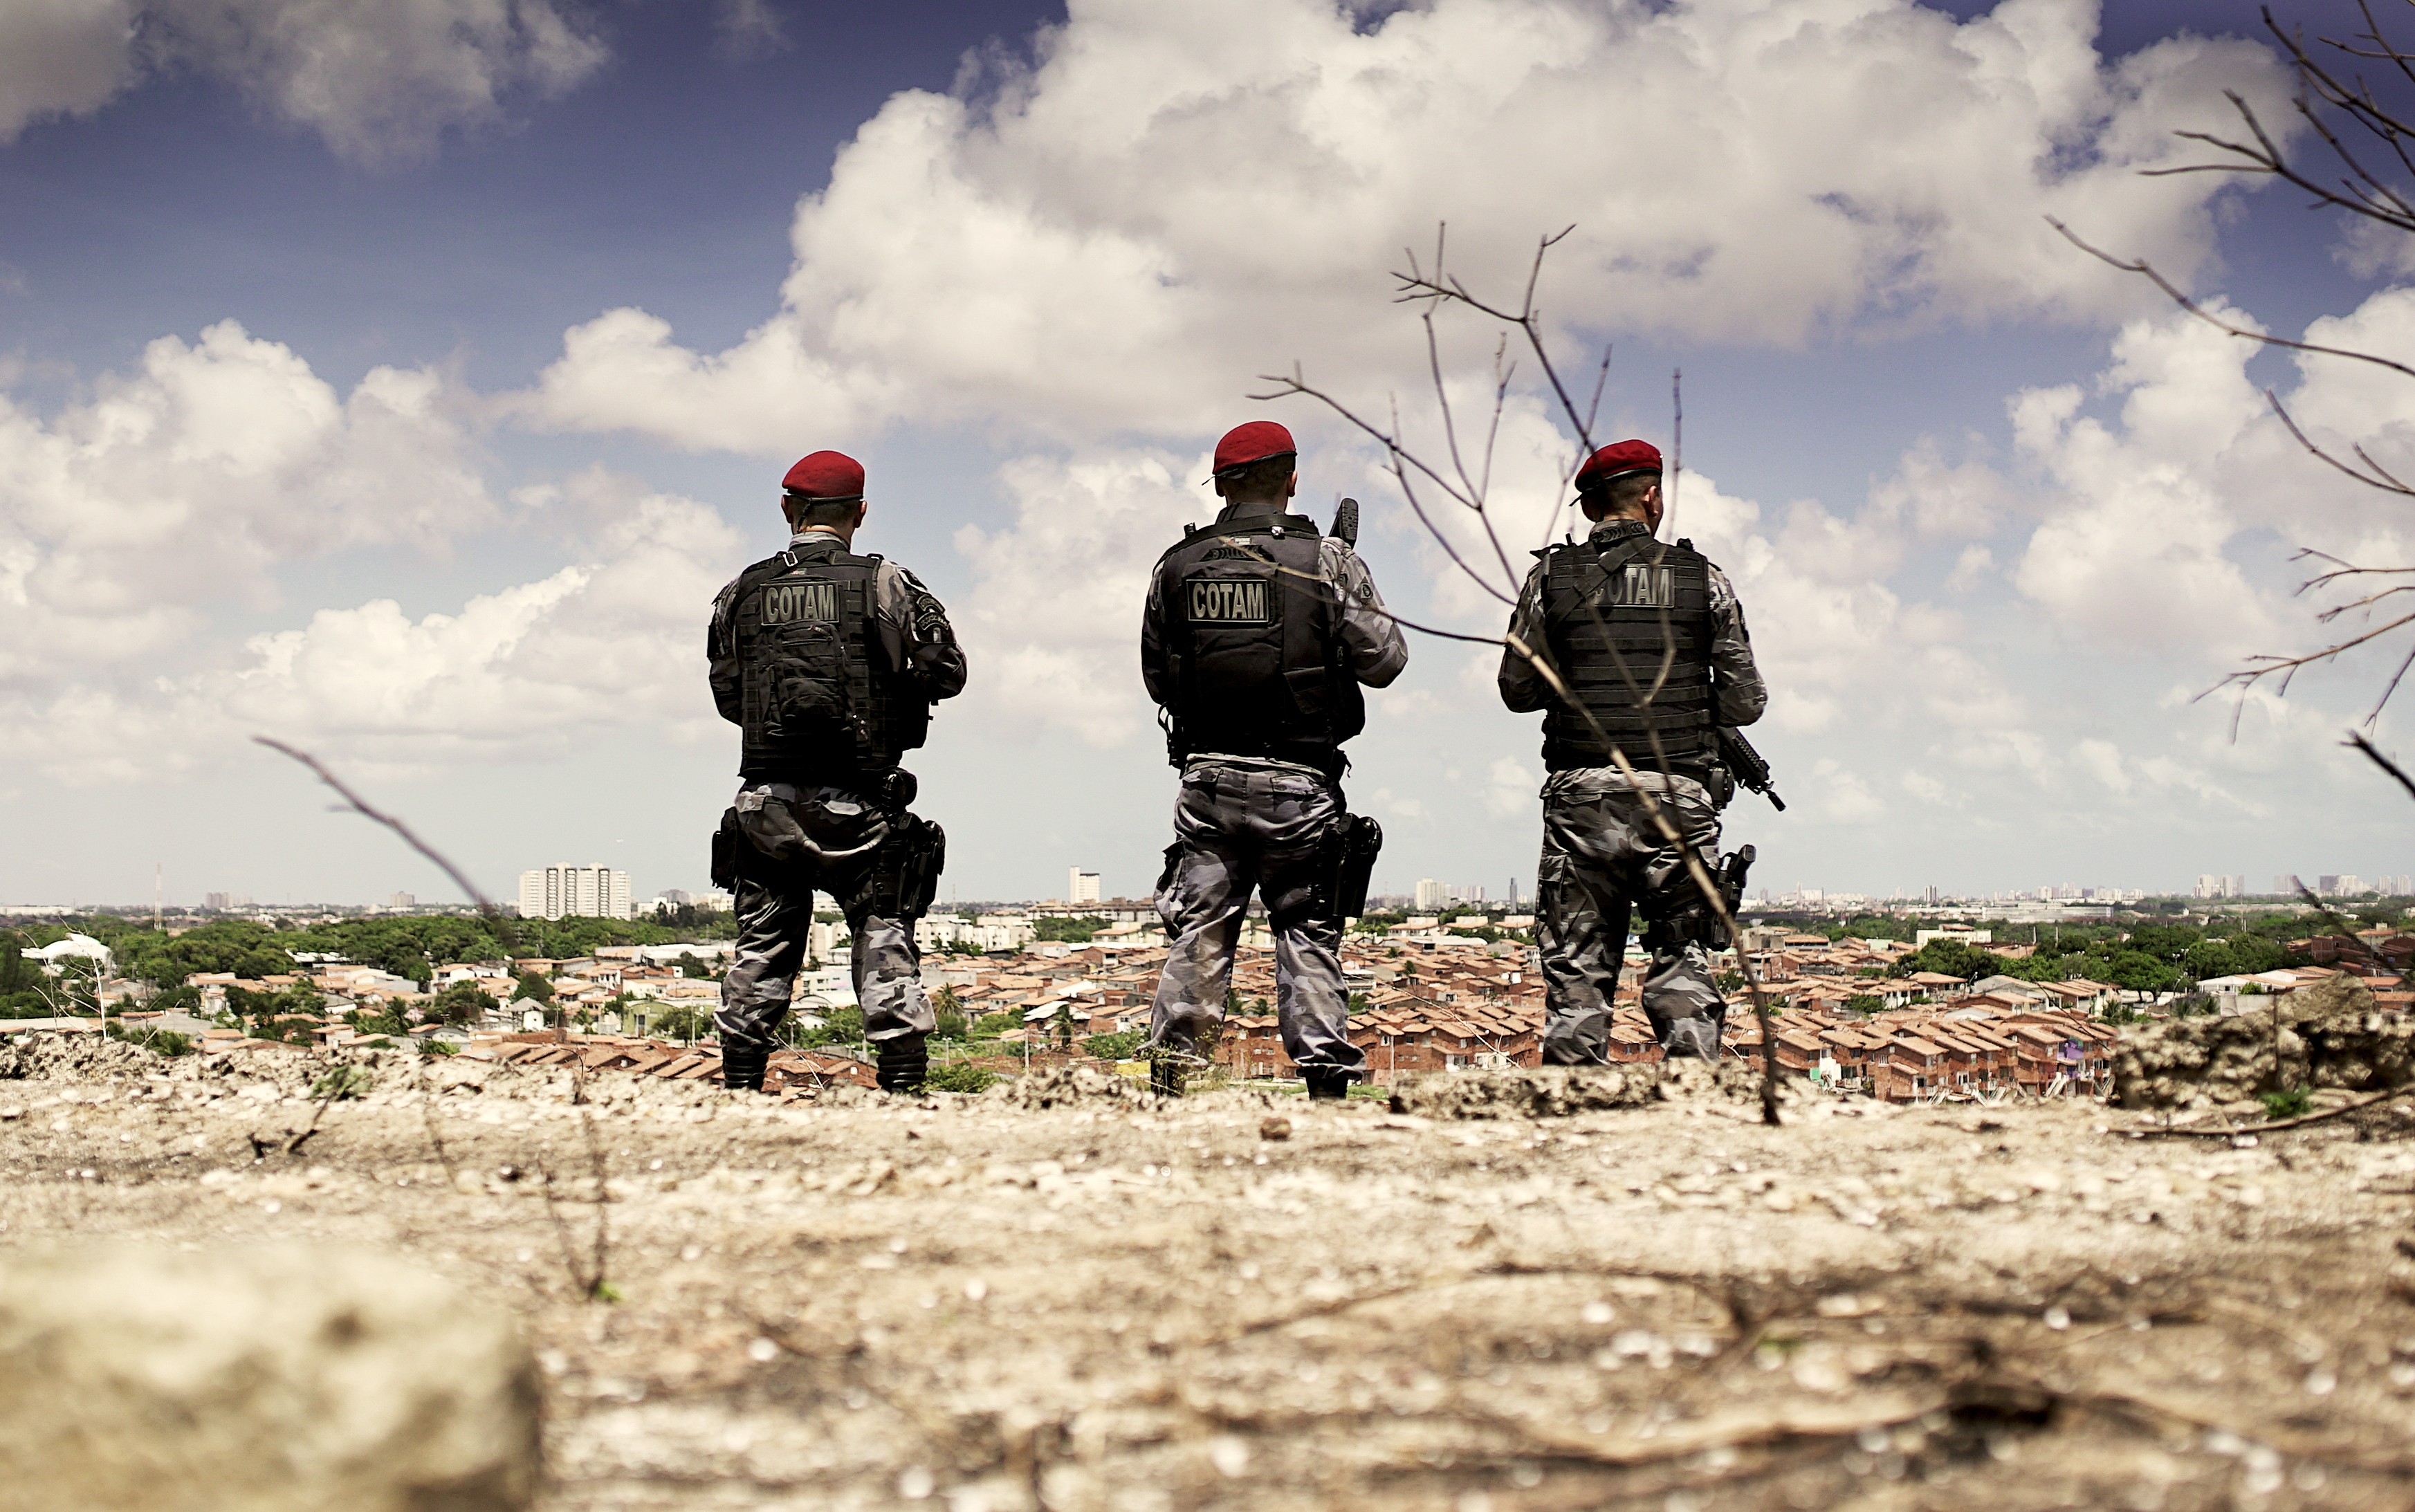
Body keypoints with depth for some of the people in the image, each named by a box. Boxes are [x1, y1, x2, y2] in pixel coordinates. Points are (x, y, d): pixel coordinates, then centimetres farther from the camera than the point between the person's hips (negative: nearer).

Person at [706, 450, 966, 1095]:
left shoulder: (744, 593, 7)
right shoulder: (882, 584, -3)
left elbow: (726, 694, 12)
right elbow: (946, 674, -2)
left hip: (766, 800, 3)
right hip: (855, 800, -3)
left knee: (763, 944, 12)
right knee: (884, 932, 4)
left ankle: (739, 1081, 15)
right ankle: (904, 1075, -4)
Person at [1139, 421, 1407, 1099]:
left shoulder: (1176, 566, 3)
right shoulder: (1327, 559, -5)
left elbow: (1157, 680, 11)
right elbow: (1385, 659, -1)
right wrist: (1349, 589, 14)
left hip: (1207, 778, 2)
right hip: (1300, 782, -2)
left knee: (1197, 935, 6)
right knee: (1308, 935, 5)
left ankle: (1169, 1077, 1)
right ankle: (1326, 1077, 2)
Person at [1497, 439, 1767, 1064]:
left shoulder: (1551, 577, 3)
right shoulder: (1702, 577, 4)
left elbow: (1518, 690, 8)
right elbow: (1746, 702, 5)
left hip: (1582, 795, 0)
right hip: (1678, 795, 0)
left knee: (1577, 966, 4)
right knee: (1682, 958, 7)